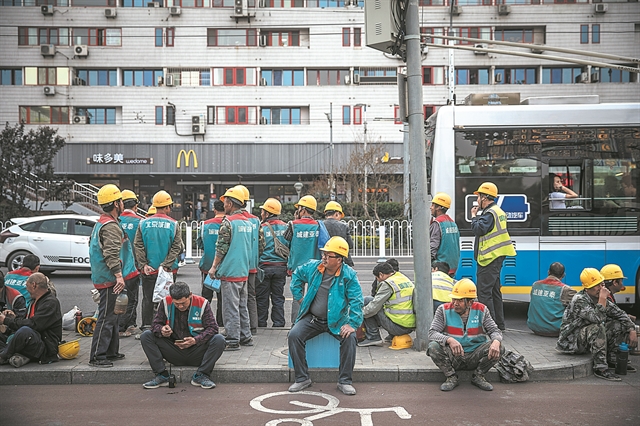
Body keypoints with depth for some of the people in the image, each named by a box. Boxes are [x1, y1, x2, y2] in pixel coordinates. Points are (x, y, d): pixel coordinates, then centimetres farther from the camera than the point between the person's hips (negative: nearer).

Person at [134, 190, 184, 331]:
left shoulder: (144, 223, 0)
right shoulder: (173, 224, -4)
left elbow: (137, 245, -3)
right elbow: (176, 248, -10)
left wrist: (143, 265, -2)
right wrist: (166, 265, -9)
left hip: (148, 270, 2)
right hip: (169, 271, -1)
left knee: (148, 299, 9)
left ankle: (146, 326, 10)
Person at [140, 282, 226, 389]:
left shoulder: (202, 303, -9)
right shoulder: (165, 303, -3)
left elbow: (212, 327, -11)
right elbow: (156, 324, -1)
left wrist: (196, 340, -28)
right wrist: (162, 331, -26)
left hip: (196, 352, -2)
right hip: (174, 354, 2)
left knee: (219, 340, -28)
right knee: (146, 336, -15)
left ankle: (201, 376, -17)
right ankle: (162, 376, -15)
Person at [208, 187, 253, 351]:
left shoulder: (228, 222, -13)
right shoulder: (248, 223, 11)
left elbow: (221, 248, -14)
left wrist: (214, 267, -5)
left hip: (230, 272, -8)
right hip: (244, 271, 8)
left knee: (230, 307, -3)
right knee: (242, 305, 15)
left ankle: (233, 340, -1)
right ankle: (245, 337, 21)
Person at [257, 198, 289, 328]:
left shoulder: (262, 228, -10)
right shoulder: (285, 227, 2)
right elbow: (290, 246, 5)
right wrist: (289, 265, 14)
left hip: (264, 267, -3)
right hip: (281, 267, 4)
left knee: (262, 297, 7)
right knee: (278, 297, 11)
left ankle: (261, 323, 13)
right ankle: (278, 323, 13)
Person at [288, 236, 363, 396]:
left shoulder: (349, 275, -13)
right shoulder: (312, 267, -2)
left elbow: (356, 301, -14)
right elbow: (297, 275, 19)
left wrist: (352, 324, -24)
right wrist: (299, 297, 13)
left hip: (337, 321, -2)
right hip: (311, 319, 3)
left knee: (349, 338, -28)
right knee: (294, 335, -20)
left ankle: (345, 381, -11)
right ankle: (302, 379, -7)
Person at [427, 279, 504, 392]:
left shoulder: (481, 310, -2)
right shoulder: (443, 310, -7)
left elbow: (495, 331, -1)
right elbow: (432, 333, -16)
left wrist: (496, 342, -28)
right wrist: (449, 340, -37)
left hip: (475, 357, 1)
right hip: (452, 356, -1)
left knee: (499, 348, -22)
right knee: (434, 347, -30)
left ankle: (478, 376, 1)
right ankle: (451, 377, -5)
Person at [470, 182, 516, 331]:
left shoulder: (490, 213, -15)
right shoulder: (499, 211, 18)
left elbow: (478, 229, -23)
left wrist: (474, 216, -7)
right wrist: (477, 216, 10)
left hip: (489, 258, -11)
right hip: (497, 257, 11)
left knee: (484, 292, -9)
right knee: (494, 291, 16)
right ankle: (499, 323, 21)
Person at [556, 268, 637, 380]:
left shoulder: (598, 298, 3)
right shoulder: (579, 300, -23)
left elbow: (620, 314, 10)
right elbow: (597, 319, -38)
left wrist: (632, 331, -3)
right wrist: (603, 299, -31)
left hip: (588, 340, 9)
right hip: (571, 341, -9)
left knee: (619, 326, 1)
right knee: (597, 328, -34)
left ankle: (613, 360, 8)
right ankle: (600, 369, -30)